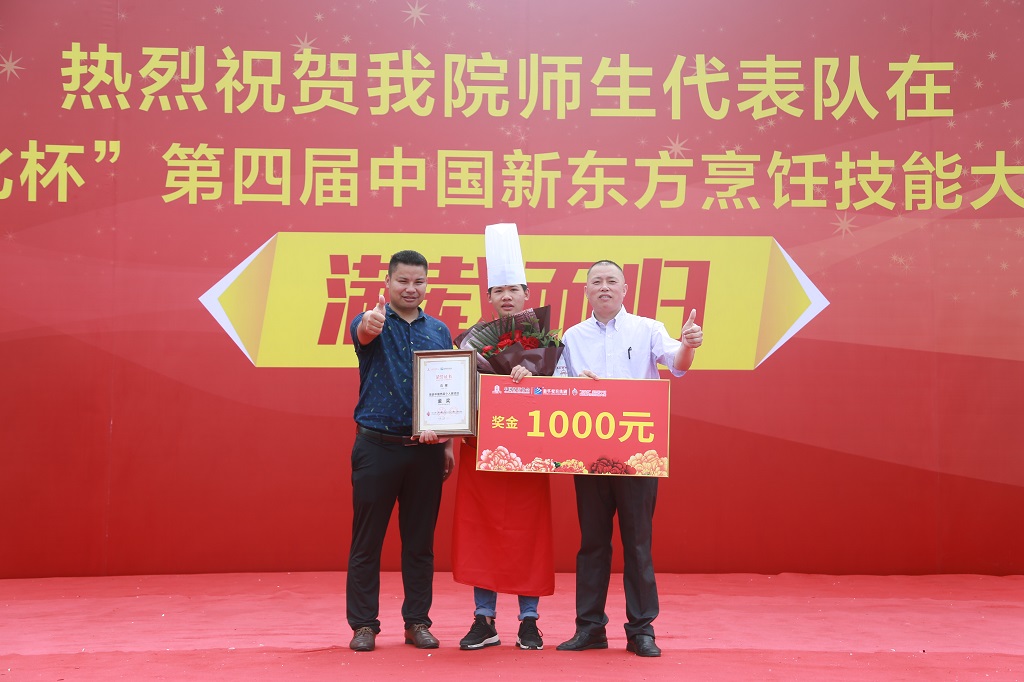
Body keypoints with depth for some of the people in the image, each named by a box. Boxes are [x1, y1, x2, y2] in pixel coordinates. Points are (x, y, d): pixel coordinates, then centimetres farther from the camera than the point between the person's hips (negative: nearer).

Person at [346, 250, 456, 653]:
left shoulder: (440, 332, 10)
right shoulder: (373, 323, 0)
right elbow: (362, 333, -26)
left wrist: (448, 443, 6)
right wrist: (370, 323, -50)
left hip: (425, 450, 3)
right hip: (376, 447, -3)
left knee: (420, 541, 8)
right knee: (366, 540, 2)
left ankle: (418, 622, 18)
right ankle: (364, 624, 11)